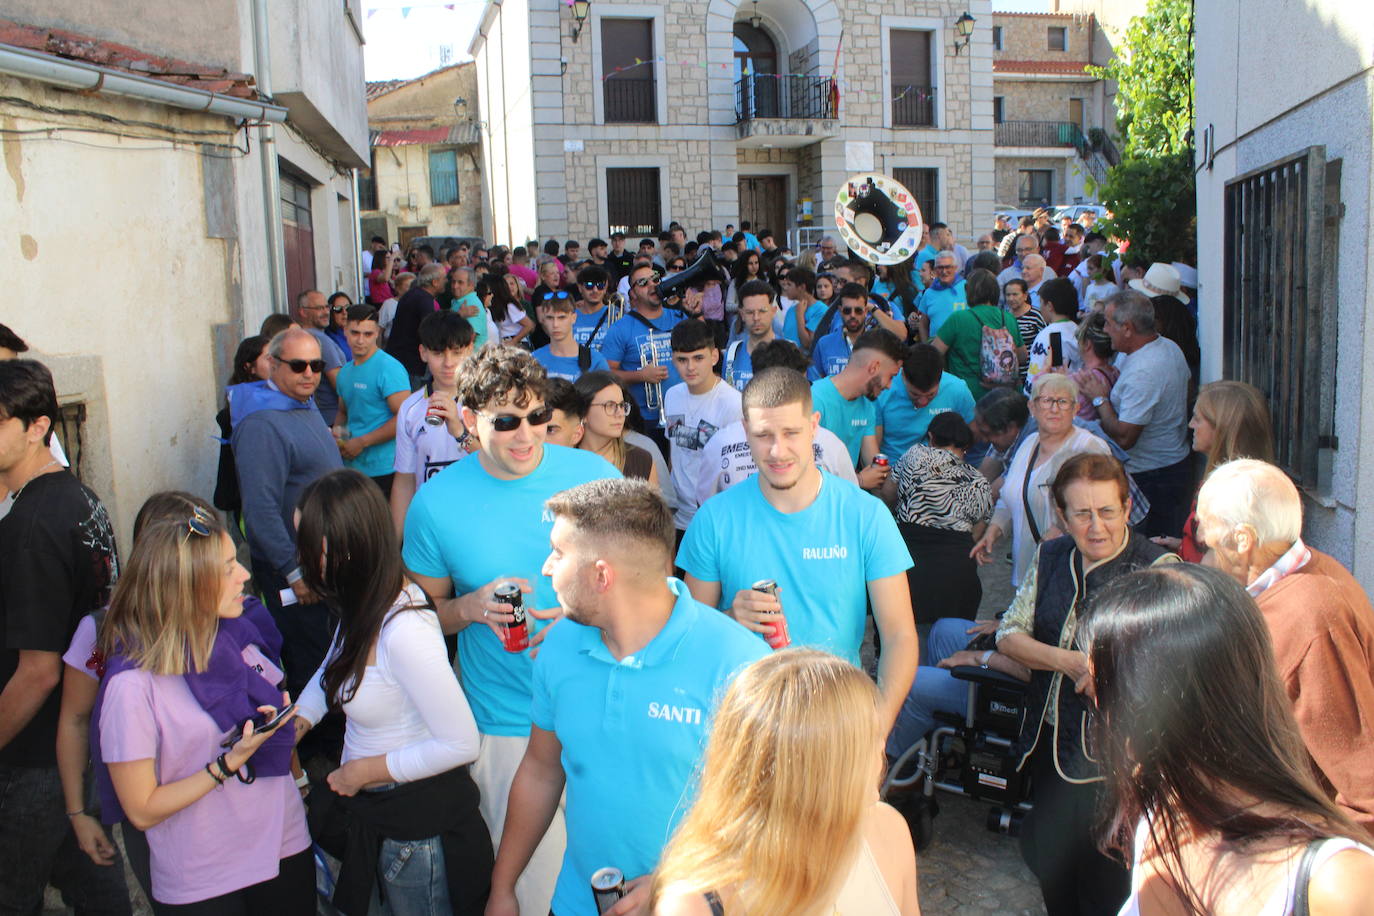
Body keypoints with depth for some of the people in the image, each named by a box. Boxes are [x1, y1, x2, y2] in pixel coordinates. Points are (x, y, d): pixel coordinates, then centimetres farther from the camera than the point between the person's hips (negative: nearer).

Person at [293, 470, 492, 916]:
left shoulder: (404, 631, -32)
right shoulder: (367, 603, -5)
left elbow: (461, 744, -28)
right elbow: (335, 666, 18)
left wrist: (369, 770, -17)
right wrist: (301, 717, 2)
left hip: (420, 818, -8)